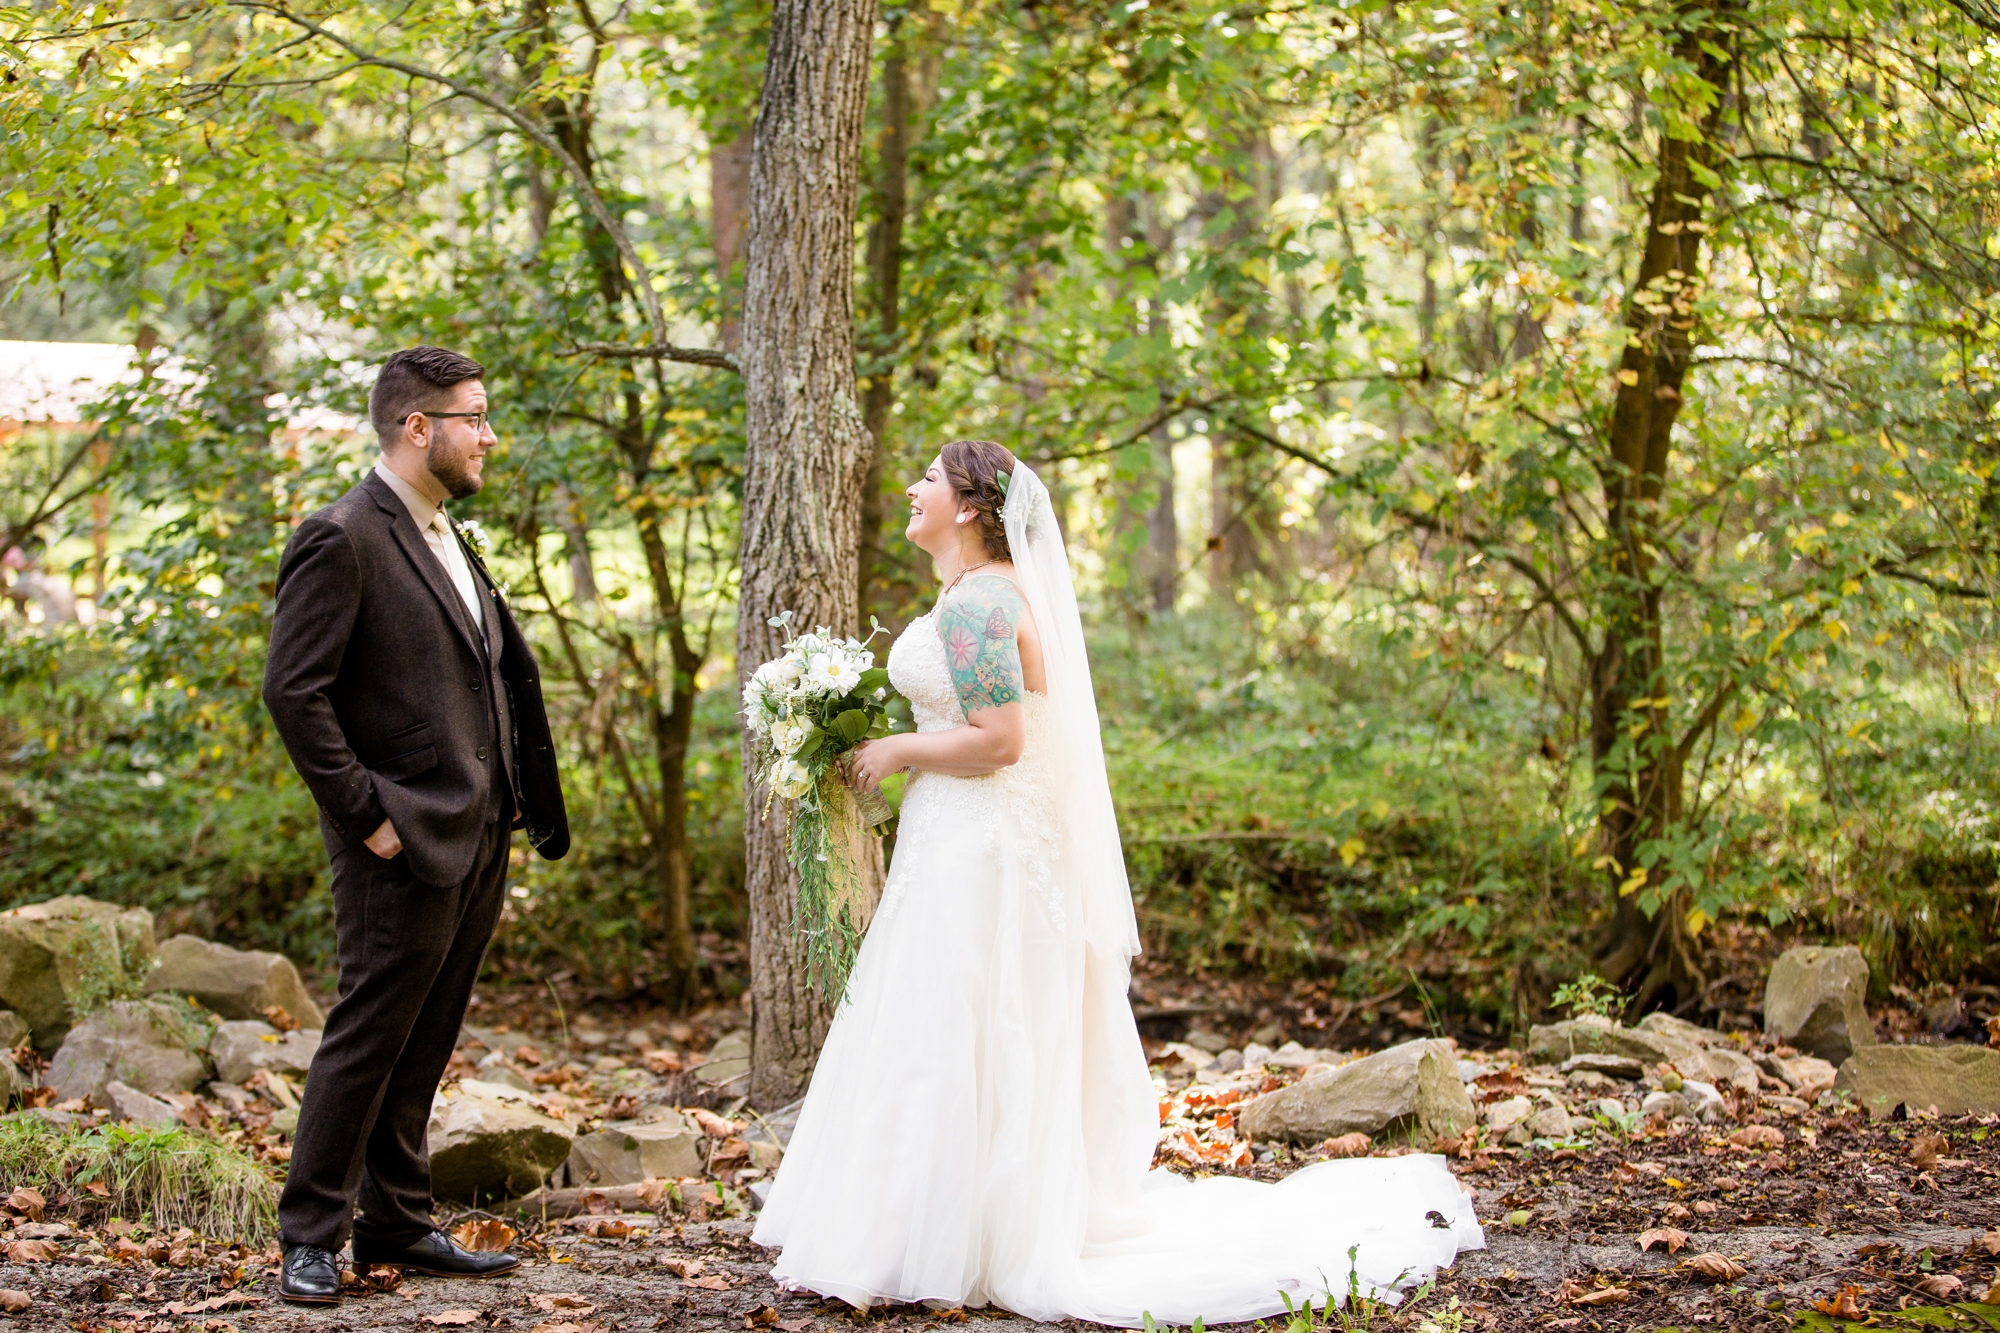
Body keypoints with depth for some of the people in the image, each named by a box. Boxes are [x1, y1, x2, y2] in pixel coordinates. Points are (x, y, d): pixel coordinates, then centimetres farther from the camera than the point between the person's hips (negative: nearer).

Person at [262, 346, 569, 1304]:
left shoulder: (447, 540, 16)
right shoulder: (341, 540, -11)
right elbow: (293, 691, -16)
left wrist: (529, 807, 13)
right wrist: (365, 817, -16)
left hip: (478, 842, 8)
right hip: (406, 847, -8)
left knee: (421, 1050, 13)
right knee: (368, 1039, -4)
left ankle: (398, 1227, 21)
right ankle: (311, 1239, 5)